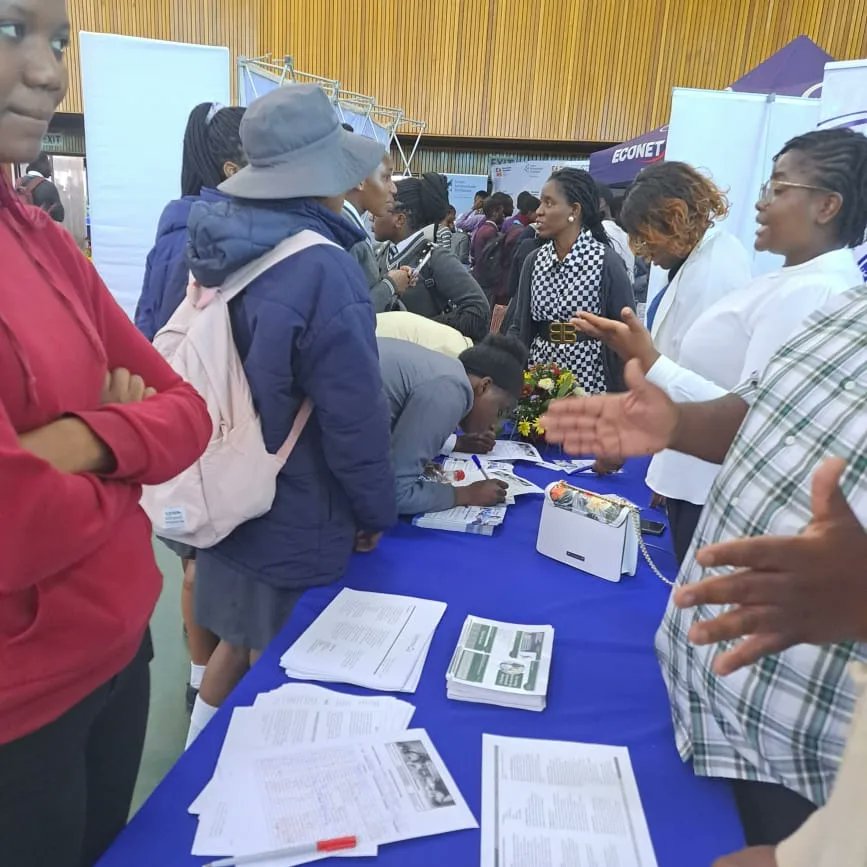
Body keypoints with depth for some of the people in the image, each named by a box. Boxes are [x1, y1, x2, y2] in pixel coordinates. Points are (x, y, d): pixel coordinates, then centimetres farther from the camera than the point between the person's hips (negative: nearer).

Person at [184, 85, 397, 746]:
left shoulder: (215, 241, 0)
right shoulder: (324, 271, -25)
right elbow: (355, 418, -23)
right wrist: (376, 512, -6)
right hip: (294, 522, -7)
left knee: (239, 643, 27)